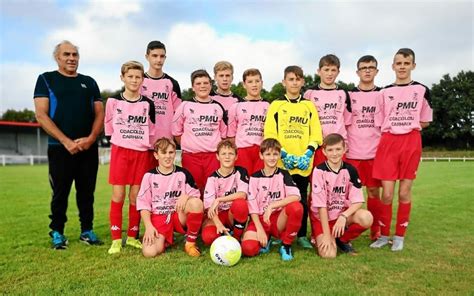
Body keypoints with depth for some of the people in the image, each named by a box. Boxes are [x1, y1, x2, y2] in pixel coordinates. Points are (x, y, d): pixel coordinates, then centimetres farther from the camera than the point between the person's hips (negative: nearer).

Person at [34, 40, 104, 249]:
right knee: (60, 193, 4)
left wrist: (91, 138, -9)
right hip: (60, 147, -3)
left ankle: (87, 230, 19)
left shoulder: (89, 82, 14)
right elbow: (41, 115, -5)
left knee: (87, 192, 8)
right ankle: (57, 232, 19)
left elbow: (100, 113, 9)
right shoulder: (46, 79, 5)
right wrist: (66, 141, -14)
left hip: (89, 148, 3)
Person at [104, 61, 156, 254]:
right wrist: (119, 140, 12)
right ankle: (116, 239, 8)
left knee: (136, 196, 5)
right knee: (118, 196, -1)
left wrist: (145, 146, 8)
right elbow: (108, 125, 11)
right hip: (120, 152, -1)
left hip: (141, 153, 1)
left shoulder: (147, 104, 3)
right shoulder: (113, 101, 0)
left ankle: (132, 236, 17)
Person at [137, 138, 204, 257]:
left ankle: (190, 243, -11)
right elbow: (143, 203, 1)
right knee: (149, 252, -25)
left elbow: (196, 195, 2)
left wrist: (186, 196, -22)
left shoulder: (183, 173, 2)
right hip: (158, 217, 0)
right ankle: (165, 239, 13)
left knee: (197, 203, -32)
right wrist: (148, 226, -11)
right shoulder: (149, 176, 1)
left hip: (179, 216, 1)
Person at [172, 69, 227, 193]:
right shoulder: (185, 106, 3)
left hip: (213, 156, 1)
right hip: (190, 156, -1)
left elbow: (224, 133, 16)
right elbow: (176, 131, 8)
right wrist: (187, 145, 5)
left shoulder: (218, 107, 9)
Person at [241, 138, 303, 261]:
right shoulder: (255, 177, 2)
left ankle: (286, 245, -9)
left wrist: (271, 206, -26)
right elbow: (252, 206, -4)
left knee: (296, 207, -32)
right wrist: (260, 229, -15)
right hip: (260, 219, 0)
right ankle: (266, 239, 9)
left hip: (279, 219, 0)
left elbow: (296, 196, -18)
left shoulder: (284, 175, 1)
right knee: (248, 248, -28)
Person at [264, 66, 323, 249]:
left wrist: (308, 154, -9)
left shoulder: (309, 105, 10)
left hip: (304, 162, 2)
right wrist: (283, 154, -12)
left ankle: (302, 235, 19)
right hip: (281, 162, -2)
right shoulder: (276, 105, 4)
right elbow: (269, 134, -3)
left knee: (302, 199, 8)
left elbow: (316, 134, 5)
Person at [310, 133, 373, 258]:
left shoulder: (350, 170, -6)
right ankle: (322, 238, 14)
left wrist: (343, 216, -26)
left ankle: (343, 239, 1)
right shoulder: (319, 171, -16)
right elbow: (321, 205, -17)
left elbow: (357, 201, -8)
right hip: (322, 217, -3)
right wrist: (326, 234, -19)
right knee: (328, 254, -23)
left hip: (344, 214, 3)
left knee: (366, 217, -28)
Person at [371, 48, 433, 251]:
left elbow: (425, 121, 10)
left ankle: (399, 236, 18)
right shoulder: (385, 92, 8)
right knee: (387, 193, 0)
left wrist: (406, 125, 1)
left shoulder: (422, 90, 6)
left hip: (411, 143, -1)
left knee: (404, 192, 3)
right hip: (388, 143, 1)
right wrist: (396, 126, -2)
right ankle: (384, 235, 15)